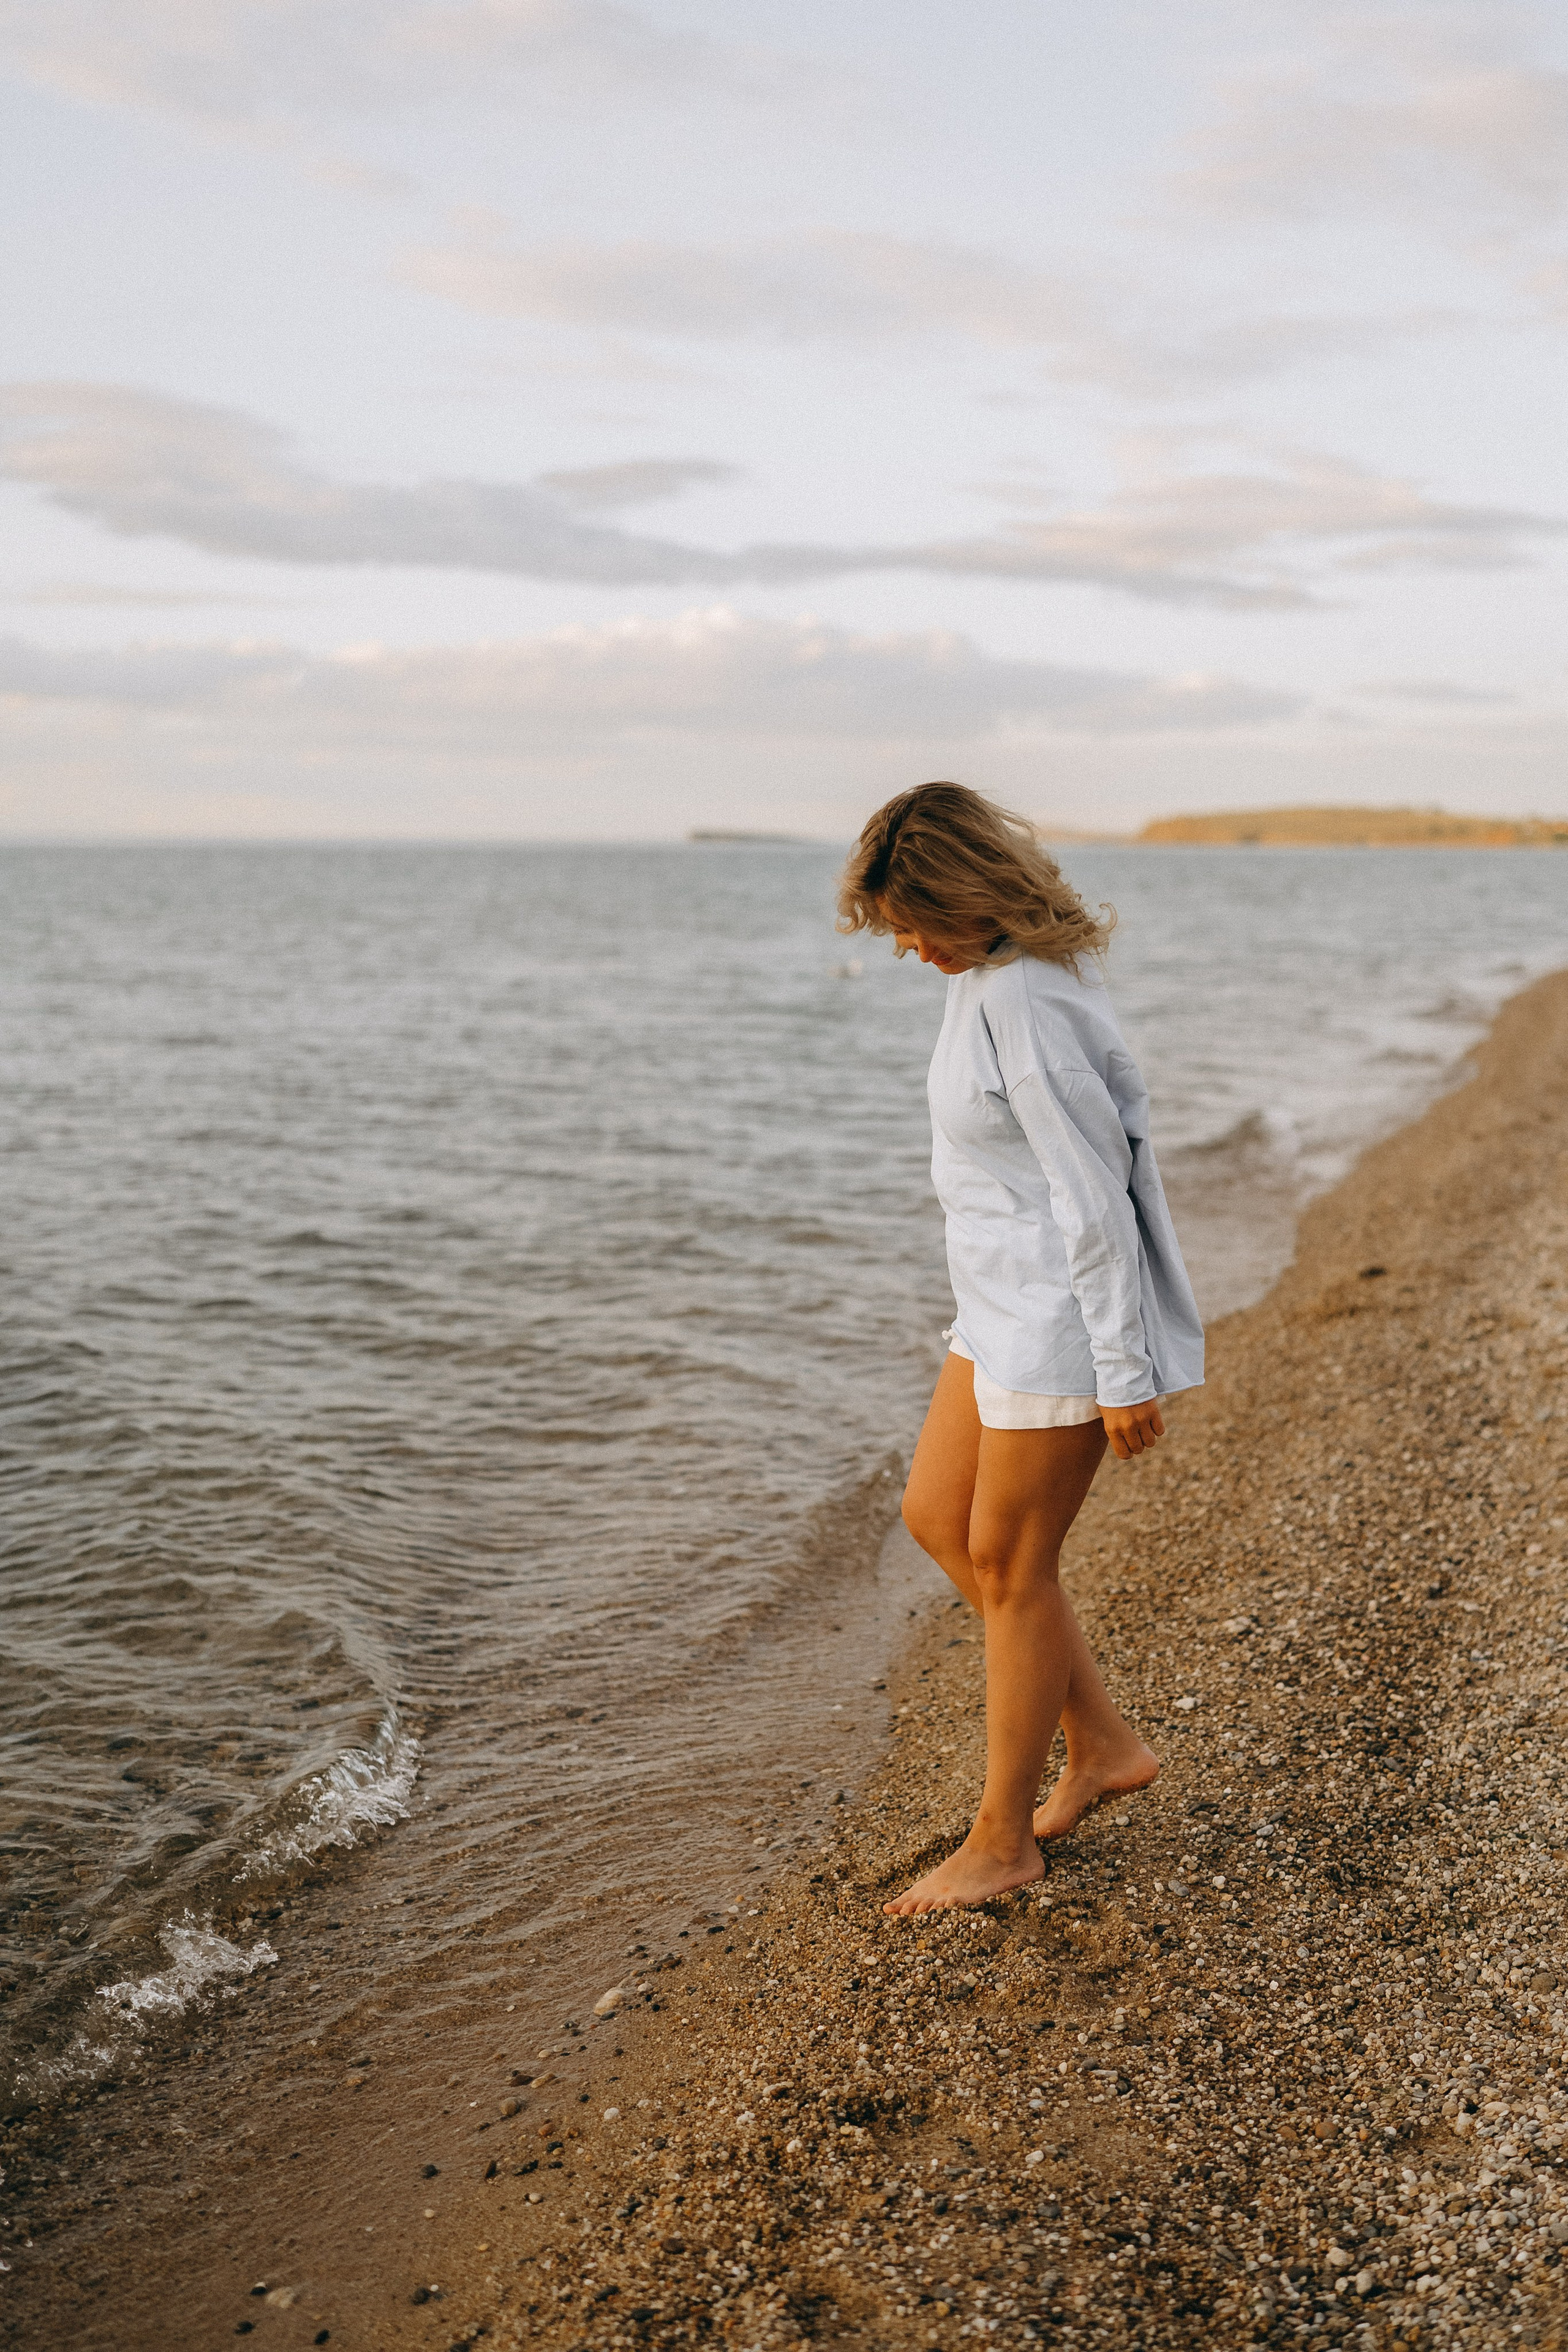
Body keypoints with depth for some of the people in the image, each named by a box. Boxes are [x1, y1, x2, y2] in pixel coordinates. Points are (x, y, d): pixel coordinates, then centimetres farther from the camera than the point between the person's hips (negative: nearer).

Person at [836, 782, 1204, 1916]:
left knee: (1009, 1564, 2)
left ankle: (1003, 1840, 20)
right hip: (1006, 1300, 10)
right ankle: (1102, 1742, 27)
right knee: (936, 1515, 17)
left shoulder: (1024, 1003, -24)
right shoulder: (997, 967, 7)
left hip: (1063, 1313, -10)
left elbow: (1095, 1196, -24)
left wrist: (1123, 1374, -20)